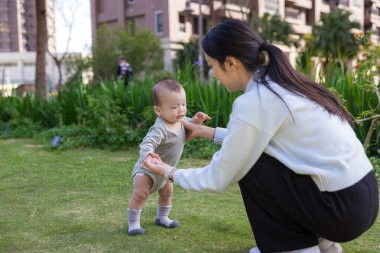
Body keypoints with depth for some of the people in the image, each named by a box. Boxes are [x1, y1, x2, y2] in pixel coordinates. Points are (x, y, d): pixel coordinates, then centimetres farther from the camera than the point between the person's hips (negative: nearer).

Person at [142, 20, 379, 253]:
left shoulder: (252, 103, -17)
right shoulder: (284, 84, 9)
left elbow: (218, 179, -6)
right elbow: (247, 139, 25)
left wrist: (170, 172, 10)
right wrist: (204, 131, 30)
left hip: (342, 208, -8)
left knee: (249, 165, -1)